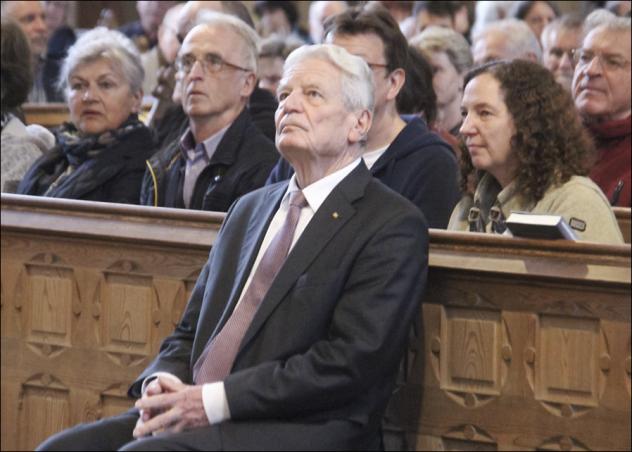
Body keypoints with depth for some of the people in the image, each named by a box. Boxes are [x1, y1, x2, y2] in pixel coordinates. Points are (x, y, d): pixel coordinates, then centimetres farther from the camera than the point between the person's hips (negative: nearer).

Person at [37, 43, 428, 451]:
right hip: (199, 415, 7)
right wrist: (163, 385, -1)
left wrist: (215, 400, -17)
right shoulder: (250, 209, 23)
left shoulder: (392, 226, -3)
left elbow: (350, 361, -13)